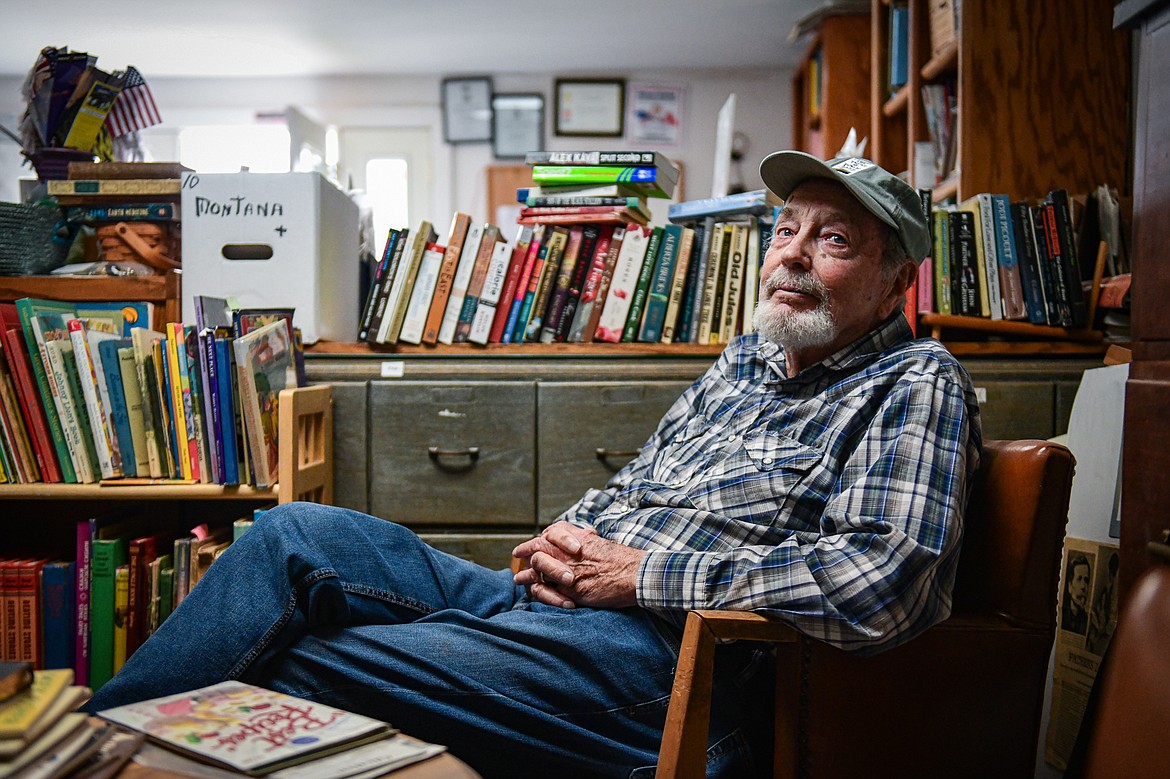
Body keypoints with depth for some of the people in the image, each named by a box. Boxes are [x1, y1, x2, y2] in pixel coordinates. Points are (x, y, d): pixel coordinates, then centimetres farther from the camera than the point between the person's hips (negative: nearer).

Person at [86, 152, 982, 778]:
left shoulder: (915, 385, -4)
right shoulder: (748, 358, 20)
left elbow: (886, 582, -20)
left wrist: (643, 575, -16)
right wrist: (571, 537, 0)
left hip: (663, 646, -8)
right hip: (562, 604, 8)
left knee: (294, 664, -18)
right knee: (300, 535, -5)